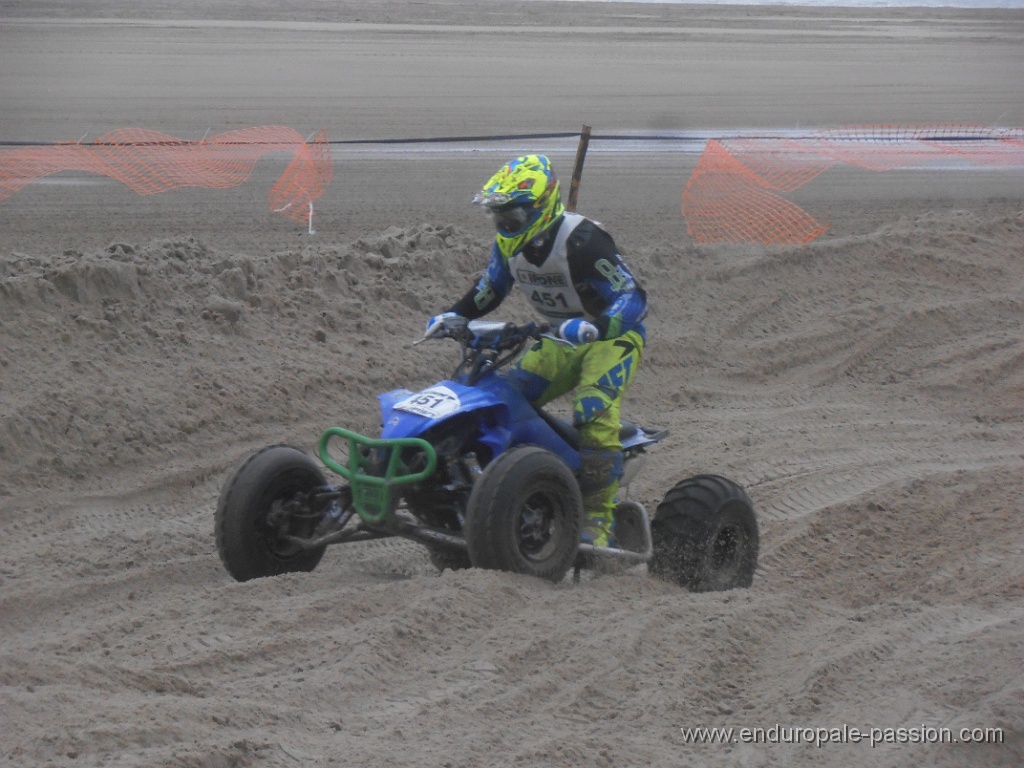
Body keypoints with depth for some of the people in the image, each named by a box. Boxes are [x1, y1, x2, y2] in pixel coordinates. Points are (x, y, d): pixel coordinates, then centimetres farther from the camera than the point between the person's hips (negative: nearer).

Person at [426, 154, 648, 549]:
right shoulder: (509, 243, -2)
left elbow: (633, 298, -30)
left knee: (593, 410, -31)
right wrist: (452, 316, -4)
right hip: (563, 342, 8)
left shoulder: (581, 241, -27)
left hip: (613, 336, -8)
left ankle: (599, 517, -29)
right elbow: (487, 290, 15)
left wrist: (593, 327, -48)